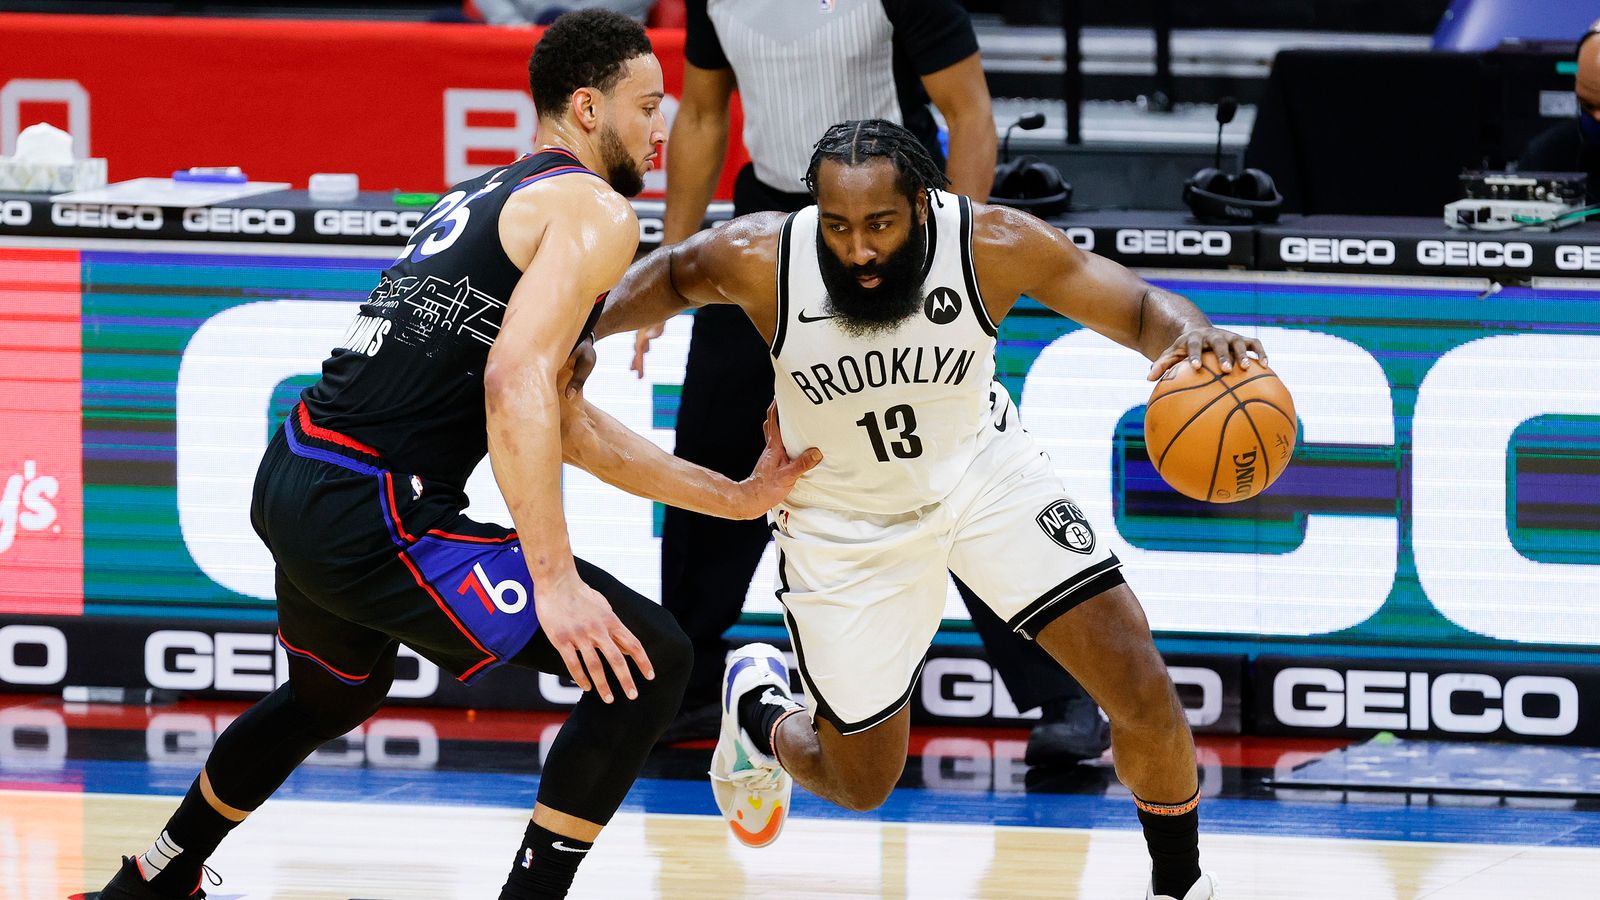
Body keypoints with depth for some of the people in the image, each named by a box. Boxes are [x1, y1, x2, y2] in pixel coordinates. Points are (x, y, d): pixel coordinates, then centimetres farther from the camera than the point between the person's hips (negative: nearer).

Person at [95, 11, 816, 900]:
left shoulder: (484, 196, 23)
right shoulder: (596, 210, -6)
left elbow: (564, 423, 27)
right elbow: (517, 382, -22)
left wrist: (736, 498, 27)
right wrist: (555, 580, -24)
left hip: (291, 486, 10)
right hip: (370, 518, -10)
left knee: (335, 695, 39)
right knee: (649, 660, -7)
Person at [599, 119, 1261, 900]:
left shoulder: (994, 245, -28)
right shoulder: (759, 260, -27)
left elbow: (1137, 310, -18)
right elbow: (672, 275, -4)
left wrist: (1187, 332, -41)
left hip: (982, 473, 1)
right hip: (845, 522, -1)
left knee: (1142, 692, -13)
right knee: (861, 784, 11)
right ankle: (759, 706, 46)